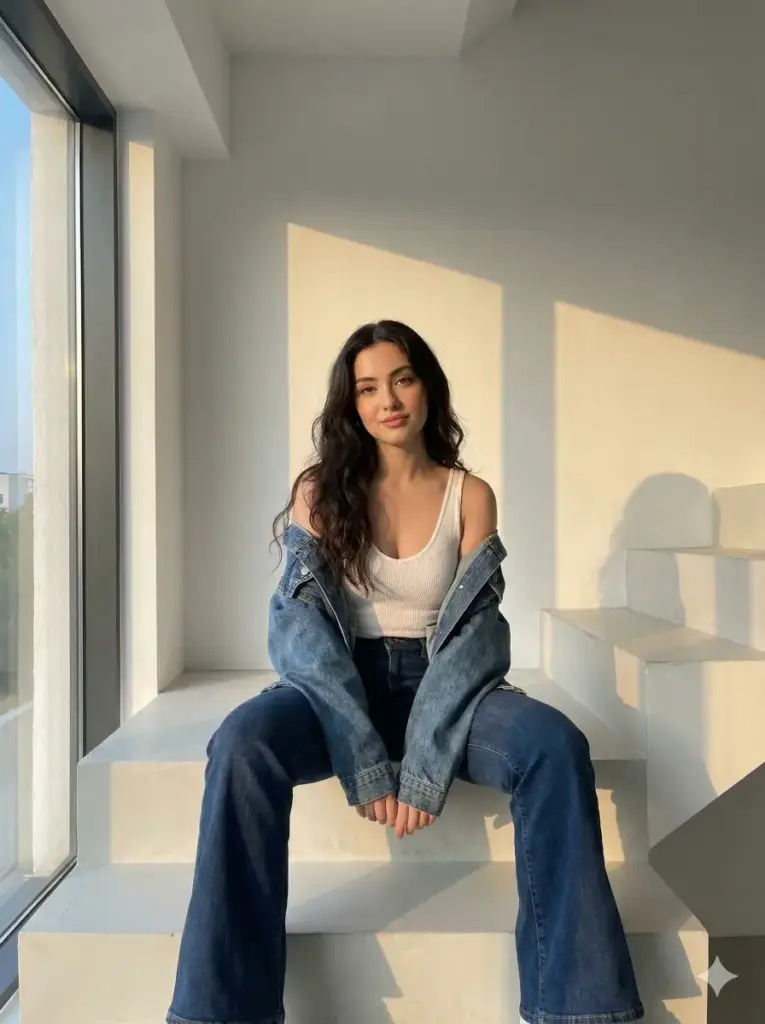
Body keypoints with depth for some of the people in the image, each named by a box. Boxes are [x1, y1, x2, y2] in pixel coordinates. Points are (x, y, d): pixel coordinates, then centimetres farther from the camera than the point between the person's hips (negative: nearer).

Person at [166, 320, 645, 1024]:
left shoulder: (470, 495, 4)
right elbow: (297, 621, -9)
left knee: (557, 745, -29)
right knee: (241, 745, -33)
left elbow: (477, 627, -5)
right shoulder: (321, 489, 3)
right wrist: (364, 758, -22)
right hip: (338, 684, 0)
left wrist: (426, 763, -21)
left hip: (439, 683, 1)